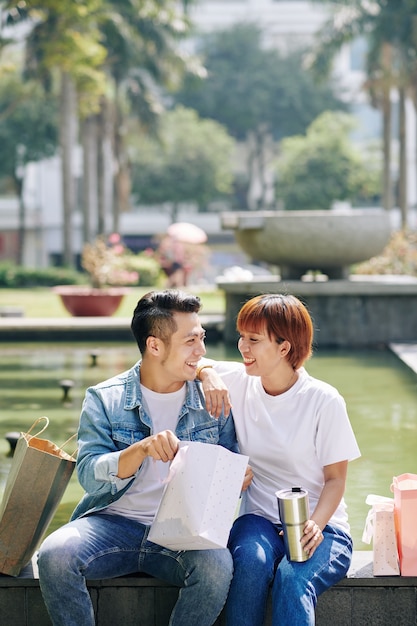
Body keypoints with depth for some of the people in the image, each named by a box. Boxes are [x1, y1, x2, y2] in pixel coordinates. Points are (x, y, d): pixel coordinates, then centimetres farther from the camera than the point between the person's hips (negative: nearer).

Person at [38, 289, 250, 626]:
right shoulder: (104, 399, 1)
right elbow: (89, 476, -10)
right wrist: (141, 450, -28)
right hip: (114, 522, 0)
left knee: (217, 566, -32)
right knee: (55, 555, -29)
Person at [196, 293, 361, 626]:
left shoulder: (324, 401, -8)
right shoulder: (239, 382, 2)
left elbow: (336, 478, -4)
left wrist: (316, 524, -23)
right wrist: (208, 373, -10)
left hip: (318, 526, -3)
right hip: (259, 519, 3)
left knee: (292, 578, -35)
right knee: (251, 560, -33)